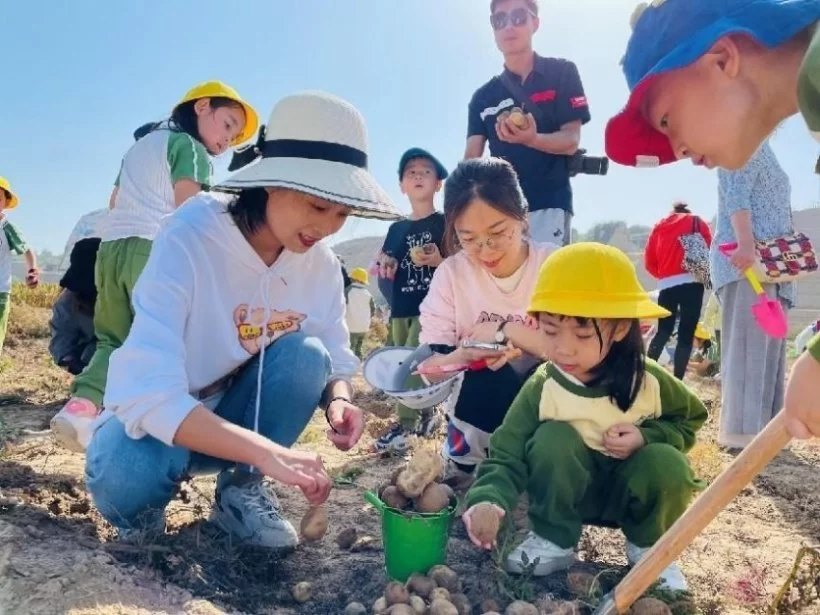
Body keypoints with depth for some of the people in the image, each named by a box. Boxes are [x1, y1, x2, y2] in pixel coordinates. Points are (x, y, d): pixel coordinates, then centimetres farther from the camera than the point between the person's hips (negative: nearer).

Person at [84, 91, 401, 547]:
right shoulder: (190, 239, -29)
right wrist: (266, 451, -46)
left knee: (306, 354, -25)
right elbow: (145, 391, -37)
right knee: (123, 477, -37)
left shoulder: (321, 264, -12)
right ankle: (144, 500, 1)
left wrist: (339, 399, -29)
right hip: (160, 419, -4)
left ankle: (242, 488, -5)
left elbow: (336, 361, -4)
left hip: (242, 410, 4)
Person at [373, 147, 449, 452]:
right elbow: (384, 266, 21)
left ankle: (405, 423, -2)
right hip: (401, 309, 6)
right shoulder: (396, 228, 14)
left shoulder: (445, 223, -1)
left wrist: (439, 261, -22)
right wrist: (384, 264, -2)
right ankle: (427, 413, 24)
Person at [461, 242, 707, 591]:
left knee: (667, 463, -30)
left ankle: (648, 546, 1)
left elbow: (690, 420, 0)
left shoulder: (650, 381, -19)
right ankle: (553, 541, -8)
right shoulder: (540, 389, -23)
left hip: (630, 492, 1)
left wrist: (647, 436, -22)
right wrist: (489, 499, -46)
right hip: (569, 493, -1)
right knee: (553, 438, -30)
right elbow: (507, 456, -24)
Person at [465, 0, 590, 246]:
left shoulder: (562, 73, 6)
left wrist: (531, 139, -23)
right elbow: (471, 159, 6)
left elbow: (571, 141, -2)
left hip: (549, 204, -3)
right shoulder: (483, 96, 14)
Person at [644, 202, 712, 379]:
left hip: (666, 285, 3)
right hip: (691, 282, -3)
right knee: (686, 335, -2)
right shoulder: (697, 222, 14)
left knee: (663, 332, 12)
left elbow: (649, 261, 11)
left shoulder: (659, 226, 20)